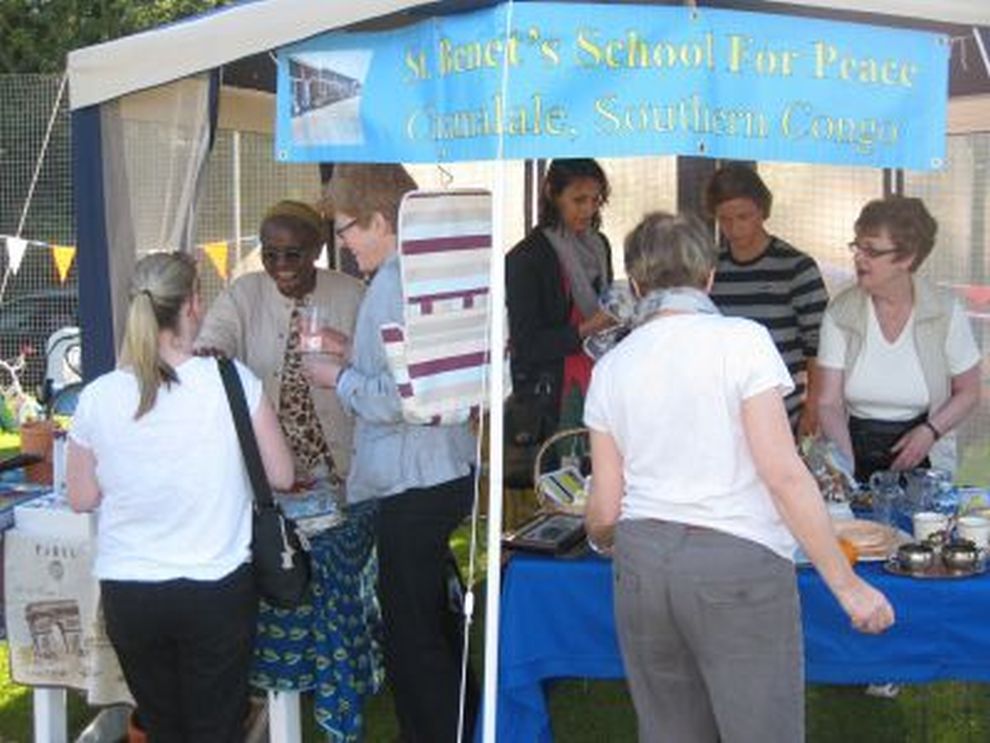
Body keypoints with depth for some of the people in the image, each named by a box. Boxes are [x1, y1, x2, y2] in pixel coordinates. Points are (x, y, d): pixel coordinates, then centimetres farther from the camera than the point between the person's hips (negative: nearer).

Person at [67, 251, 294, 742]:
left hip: (127, 594, 2)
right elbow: (280, 476, -5)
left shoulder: (97, 397, -8)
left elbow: (82, 499, 2)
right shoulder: (232, 381, -12)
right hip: (217, 590, -1)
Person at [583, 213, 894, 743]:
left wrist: (601, 539, 31)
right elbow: (783, 475, -12)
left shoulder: (611, 368, 7)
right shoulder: (741, 341, -5)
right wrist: (847, 584, -7)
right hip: (738, 561, -4)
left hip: (642, 560, 5)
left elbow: (604, 511, 8)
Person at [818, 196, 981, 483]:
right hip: (856, 448, 0)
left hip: (923, 461, 0)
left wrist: (930, 432, -11)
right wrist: (844, 462, -21)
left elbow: (968, 392, 5)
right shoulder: (840, 312, -4)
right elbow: (829, 403, -7)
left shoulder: (946, 311, -4)